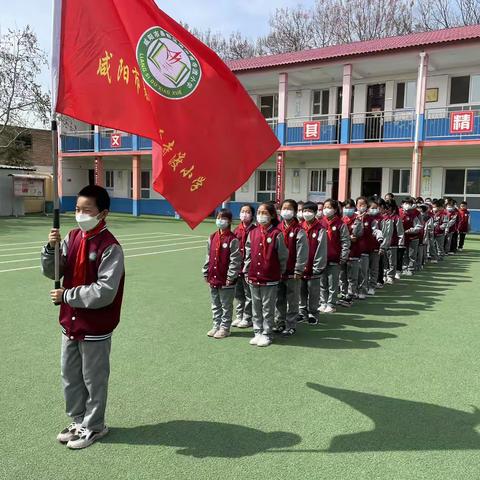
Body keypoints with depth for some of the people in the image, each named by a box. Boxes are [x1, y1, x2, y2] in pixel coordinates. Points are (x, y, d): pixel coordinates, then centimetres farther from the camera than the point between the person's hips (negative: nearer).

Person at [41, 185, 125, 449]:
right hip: (70, 322, 7)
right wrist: (52, 248, -15)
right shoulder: (72, 237, 2)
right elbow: (52, 272, 4)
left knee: (93, 379, 11)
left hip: (95, 327, -7)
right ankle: (78, 420, 40)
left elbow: (105, 291, -24)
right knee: (70, 376, 20)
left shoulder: (110, 247, -20)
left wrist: (67, 296, -16)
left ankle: (93, 426, 31)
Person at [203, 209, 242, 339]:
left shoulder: (233, 240, -12)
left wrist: (231, 277, -15)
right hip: (213, 278, 7)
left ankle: (225, 328, 17)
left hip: (226, 280, -7)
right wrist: (206, 273, 13)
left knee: (226, 306, 6)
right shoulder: (212, 237, 8)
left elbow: (235, 260, -14)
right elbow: (208, 256, 14)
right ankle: (216, 325, 30)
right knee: (215, 305, 17)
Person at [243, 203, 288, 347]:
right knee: (256, 308, 14)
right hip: (253, 278, 5)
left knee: (268, 308, 5)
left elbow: (283, 256, -4)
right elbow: (248, 255, 10)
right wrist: (247, 272, 9)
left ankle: (267, 334, 17)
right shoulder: (252, 233, 5)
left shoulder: (276, 234, -9)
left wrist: (280, 272, 2)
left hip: (270, 279, -5)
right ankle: (257, 332, 26)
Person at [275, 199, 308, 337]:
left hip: (292, 273, -5)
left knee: (292, 300, 4)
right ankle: (279, 323, 26)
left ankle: (291, 326, 14)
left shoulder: (299, 231, -8)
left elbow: (302, 252, -11)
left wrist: (298, 270, -13)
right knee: (279, 299, 14)